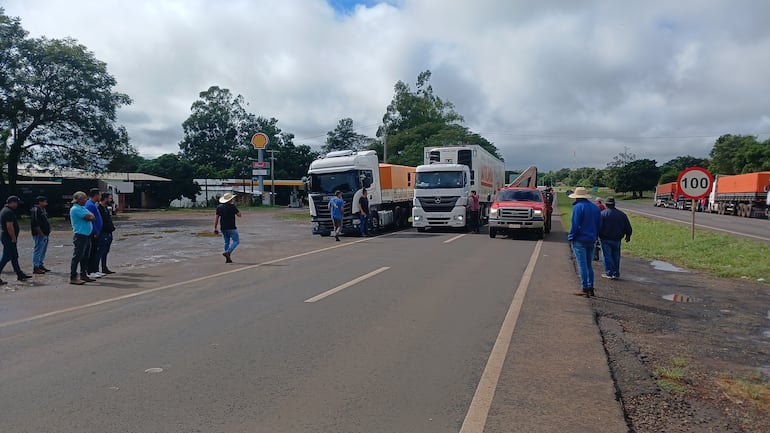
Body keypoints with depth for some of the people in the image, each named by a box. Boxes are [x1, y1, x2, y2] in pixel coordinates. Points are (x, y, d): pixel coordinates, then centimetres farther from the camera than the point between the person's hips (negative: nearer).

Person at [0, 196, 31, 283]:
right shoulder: (9, 212, -18)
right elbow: (10, 227, -25)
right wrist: (14, 238, -18)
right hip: (9, 239, -11)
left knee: (14, 257, 15)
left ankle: (20, 274, 22)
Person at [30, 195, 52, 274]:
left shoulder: (43, 210, 17)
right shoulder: (35, 210, -15)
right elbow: (35, 224, -21)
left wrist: (48, 231, 17)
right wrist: (41, 233, -20)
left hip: (45, 234, 10)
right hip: (39, 235, -10)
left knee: (43, 251, 16)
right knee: (38, 251, -7)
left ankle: (41, 265, 25)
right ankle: (35, 267, -3)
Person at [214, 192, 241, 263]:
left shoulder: (219, 207, 6)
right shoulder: (232, 206, -11)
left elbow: (216, 218, 7)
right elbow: (239, 215, -7)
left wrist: (215, 228, 10)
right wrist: (237, 210, 10)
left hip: (223, 228, 6)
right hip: (231, 228, -6)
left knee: (227, 242, 15)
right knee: (236, 241, 2)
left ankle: (227, 258, 15)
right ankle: (227, 252, -16)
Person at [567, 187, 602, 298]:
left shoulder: (578, 207, -12)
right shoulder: (595, 207, 10)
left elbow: (575, 225, -16)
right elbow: (599, 225, 14)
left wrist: (571, 237, -6)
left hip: (580, 240, -7)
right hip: (592, 241, 7)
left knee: (582, 265, -4)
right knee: (589, 265, 15)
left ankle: (585, 289, -3)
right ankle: (590, 288, 17)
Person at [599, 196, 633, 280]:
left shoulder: (602, 214, -8)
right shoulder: (621, 214, 5)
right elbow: (628, 227, 10)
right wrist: (628, 236, 24)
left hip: (606, 239, -4)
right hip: (617, 239, 4)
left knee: (607, 255, 1)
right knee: (616, 256, 11)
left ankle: (609, 273, -1)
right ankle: (616, 274, 14)